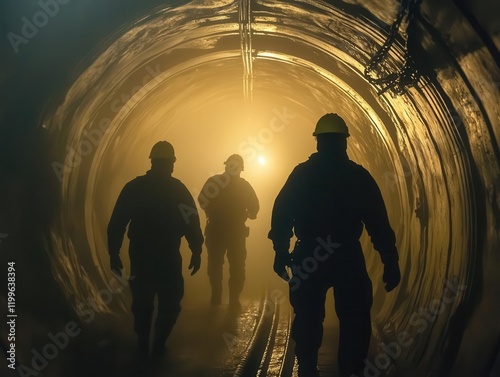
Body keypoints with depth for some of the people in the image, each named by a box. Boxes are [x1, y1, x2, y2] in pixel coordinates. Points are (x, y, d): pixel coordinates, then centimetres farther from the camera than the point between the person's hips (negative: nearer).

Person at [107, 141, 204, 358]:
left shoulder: (134, 187, 1)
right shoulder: (178, 189, -4)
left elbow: (116, 224, -1)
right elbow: (191, 223, -8)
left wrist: (114, 253, 3)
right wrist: (196, 252, -3)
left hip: (140, 256, 3)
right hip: (169, 257, -2)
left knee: (142, 302, 17)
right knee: (170, 303, 13)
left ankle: (143, 347, 21)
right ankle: (158, 346, 10)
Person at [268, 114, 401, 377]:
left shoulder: (301, 174, 3)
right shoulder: (358, 176, 1)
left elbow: (281, 215, 0)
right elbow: (379, 224, -3)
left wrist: (281, 253, 4)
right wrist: (390, 262, -2)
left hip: (308, 258, 1)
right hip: (348, 258, -1)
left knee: (308, 321, 13)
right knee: (354, 321, 13)